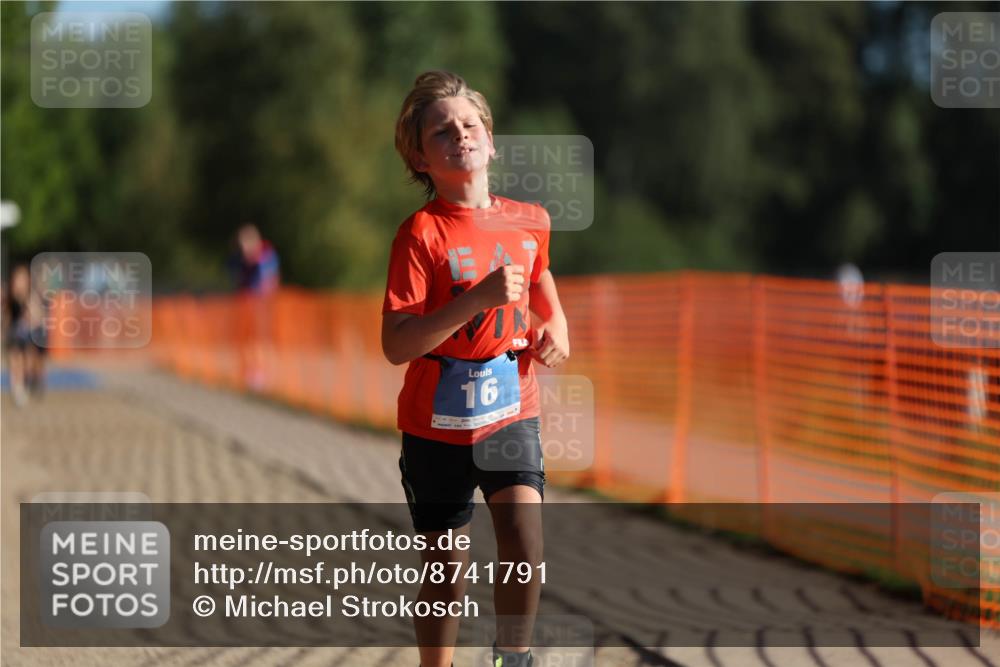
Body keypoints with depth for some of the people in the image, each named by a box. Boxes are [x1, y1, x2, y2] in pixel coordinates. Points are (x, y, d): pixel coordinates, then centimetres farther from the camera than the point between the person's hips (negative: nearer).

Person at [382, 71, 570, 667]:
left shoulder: (529, 222, 1)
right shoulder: (422, 232, -13)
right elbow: (396, 345, -21)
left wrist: (555, 327, 4)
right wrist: (479, 298, -29)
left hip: (512, 411, 2)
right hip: (437, 423, -2)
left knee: (525, 545, -20)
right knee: (446, 572, 7)